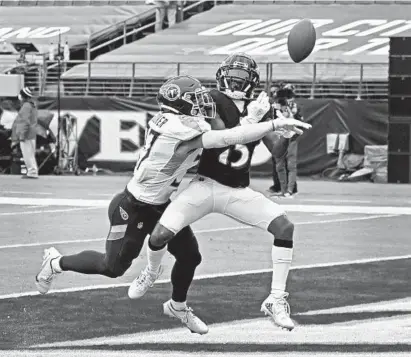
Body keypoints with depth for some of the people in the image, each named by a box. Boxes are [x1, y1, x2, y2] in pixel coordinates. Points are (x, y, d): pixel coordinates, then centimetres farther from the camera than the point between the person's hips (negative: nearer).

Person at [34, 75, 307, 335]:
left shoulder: (173, 123, -5)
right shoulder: (182, 131, -31)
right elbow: (228, 139, -37)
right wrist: (274, 125, -37)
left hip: (160, 206, 9)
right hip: (134, 208, -9)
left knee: (190, 256, 8)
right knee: (113, 267, 3)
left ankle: (179, 307, 32)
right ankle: (56, 262, 25)